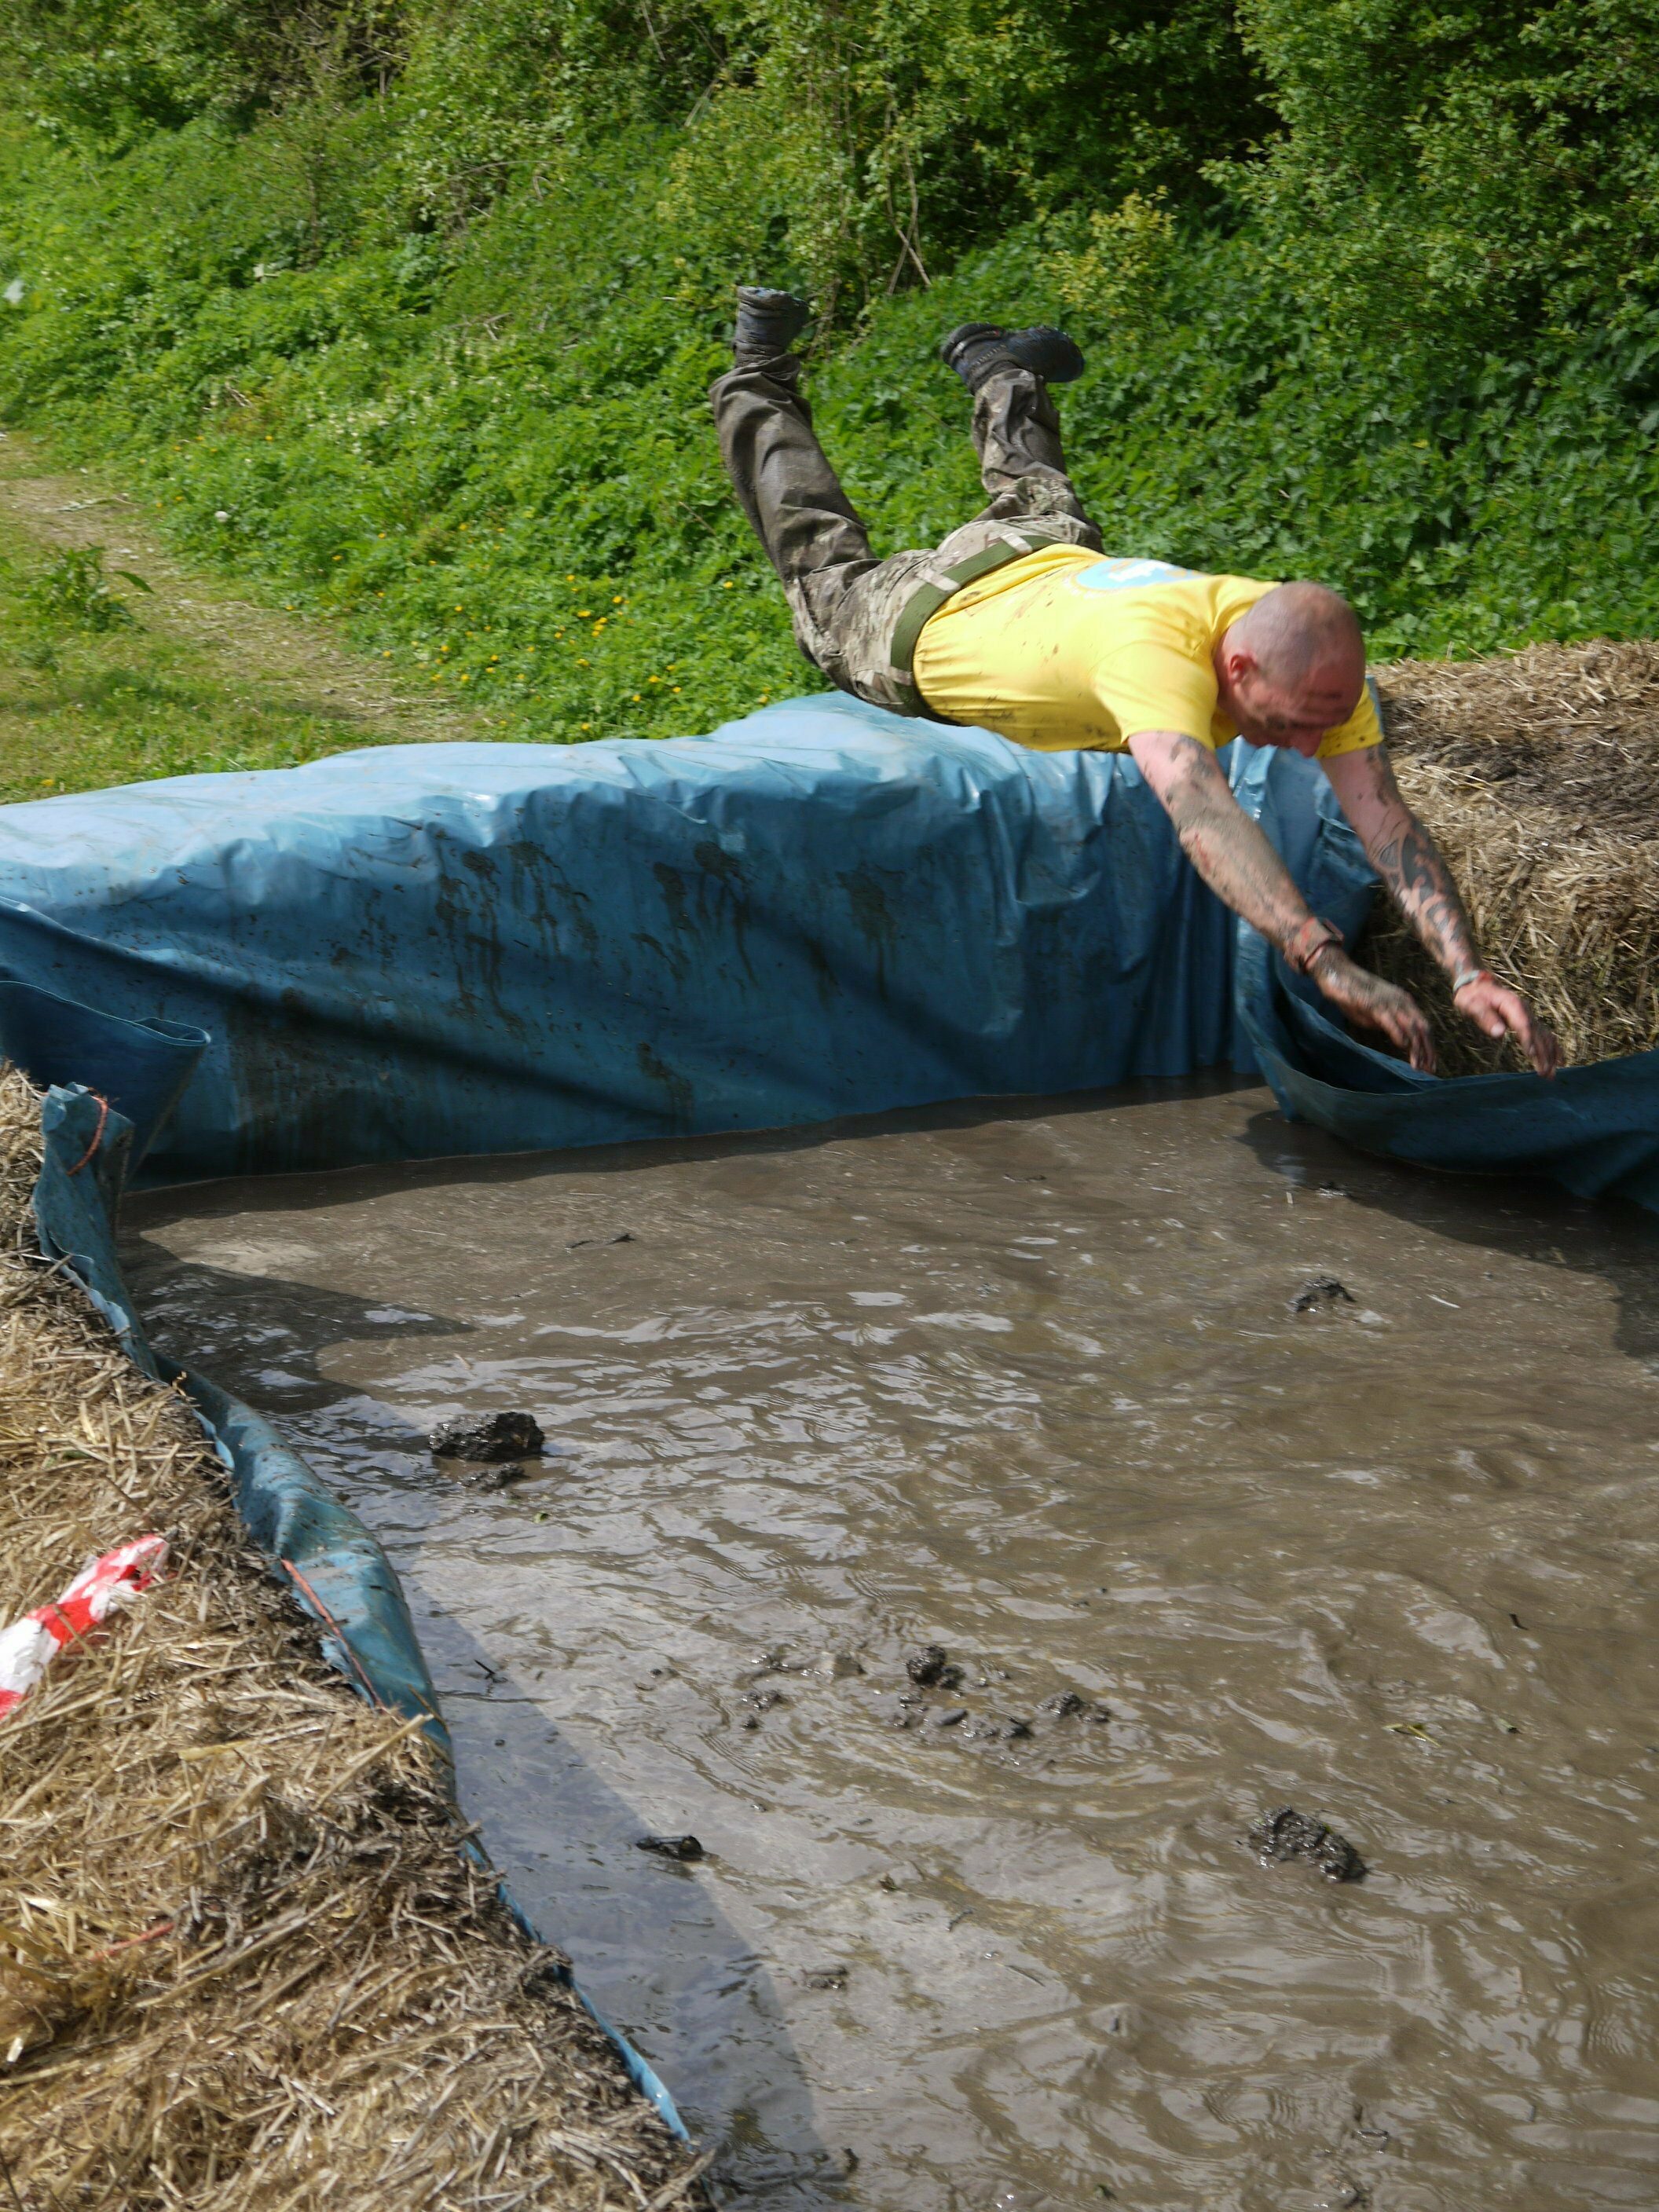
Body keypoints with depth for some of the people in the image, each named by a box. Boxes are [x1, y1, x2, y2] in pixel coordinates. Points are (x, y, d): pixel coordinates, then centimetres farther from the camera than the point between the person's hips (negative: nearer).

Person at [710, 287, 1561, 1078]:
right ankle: (759, 391, 47)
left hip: (1061, 570, 4)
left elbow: (1388, 823, -39)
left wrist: (1469, 973, -52)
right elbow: (1203, 813, -67)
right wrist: (1329, 962, -78)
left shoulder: (1318, 659, -35)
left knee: (1044, 512, 40)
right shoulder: (1159, 653, -53)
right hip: (929, 622, -4)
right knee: (826, 574, 28)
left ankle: (999, 373, 61)